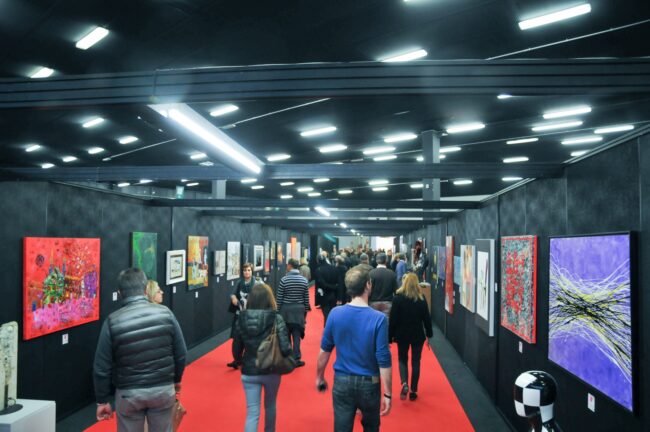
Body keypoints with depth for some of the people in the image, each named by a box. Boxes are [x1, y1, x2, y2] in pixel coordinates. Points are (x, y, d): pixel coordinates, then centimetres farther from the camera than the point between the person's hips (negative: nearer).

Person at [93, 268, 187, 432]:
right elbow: (180, 354, -2)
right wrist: (176, 380, 14)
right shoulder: (165, 313, -9)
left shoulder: (113, 322, -12)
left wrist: (102, 400, 5)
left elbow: (102, 367, -8)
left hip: (129, 393, -1)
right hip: (163, 389, 1)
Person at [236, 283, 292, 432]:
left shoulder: (242, 319, -7)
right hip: (271, 371, -1)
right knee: (270, 406, 24)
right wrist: (289, 350, 1)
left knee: (252, 413, 7)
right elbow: (285, 348, -22)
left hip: (249, 372, 1)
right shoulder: (276, 319, -16)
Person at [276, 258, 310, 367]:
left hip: (286, 309, -2)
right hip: (299, 309, 2)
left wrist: (277, 311, 4)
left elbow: (279, 298, -7)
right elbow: (306, 299, 3)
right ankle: (296, 359, 5)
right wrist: (305, 311, 15)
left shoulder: (284, 280, -11)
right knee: (297, 335, 5)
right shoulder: (304, 280, -2)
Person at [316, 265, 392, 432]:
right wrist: (388, 394, -7)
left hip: (342, 382, 2)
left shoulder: (335, 313, -9)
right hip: (369, 383, -1)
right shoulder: (378, 318, -17)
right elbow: (384, 360, -16)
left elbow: (325, 350, 0)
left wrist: (319, 377, 15)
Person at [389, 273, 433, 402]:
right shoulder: (421, 298, -4)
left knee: (402, 359, 15)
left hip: (402, 334, -1)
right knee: (416, 362, 11)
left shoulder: (398, 298, -10)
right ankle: (413, 391, 13)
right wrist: (429, 333, 11)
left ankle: (404, 384, -7)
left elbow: (393, 319, -10)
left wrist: (390, 336, -2)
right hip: (418, 335, 1)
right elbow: (427, 318, 0)